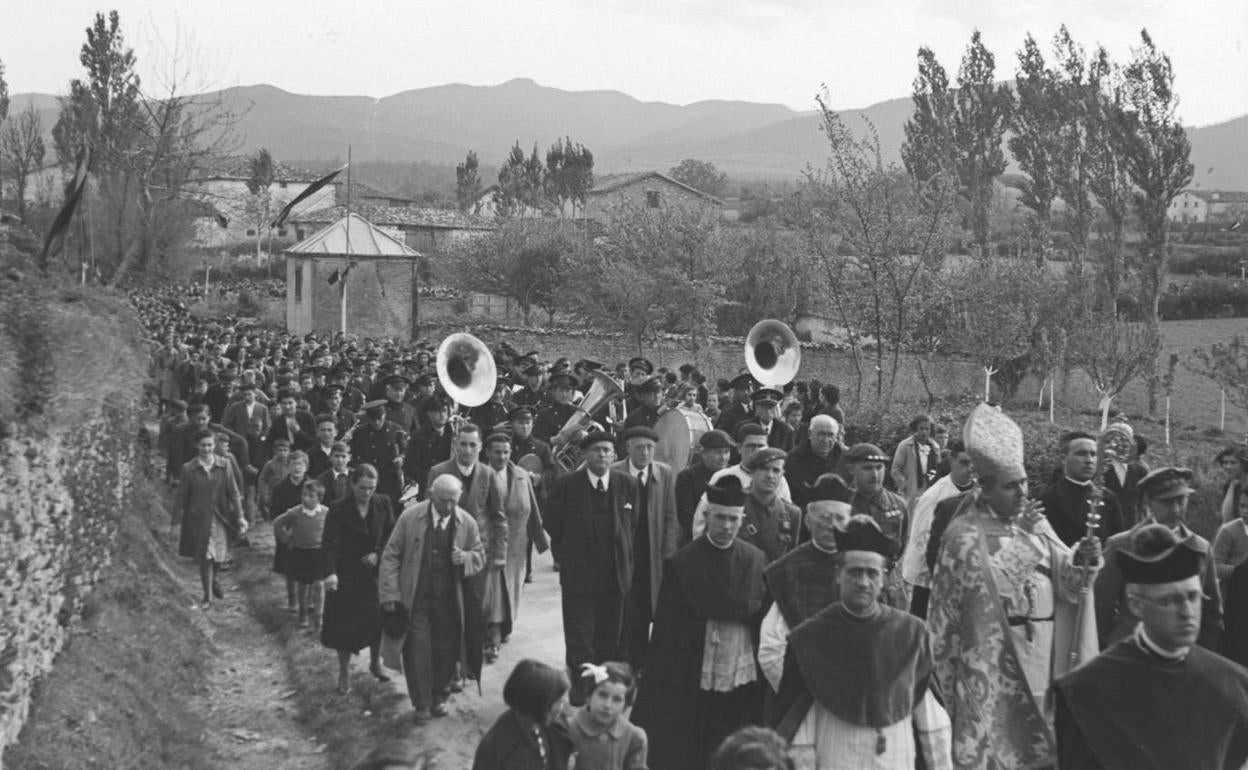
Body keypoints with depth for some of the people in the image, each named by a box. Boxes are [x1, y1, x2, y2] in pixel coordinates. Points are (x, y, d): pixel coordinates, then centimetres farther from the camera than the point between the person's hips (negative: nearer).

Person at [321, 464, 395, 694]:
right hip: (347, 574, -3)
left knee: (377, 619, 7)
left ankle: (375, 663, 31)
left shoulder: (383, 504, -3)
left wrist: (378, 554, -11)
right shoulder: (338, 508, -13)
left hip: (375, 571, 3)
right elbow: (328, 542, -21)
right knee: (344, 623, 2)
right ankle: (344, 672, 19)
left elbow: (392, 534, 5)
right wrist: (329, 573, -34)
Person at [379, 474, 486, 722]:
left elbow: (480, 556, 9)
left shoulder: (467, 523, -3)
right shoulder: (410, 518, -8)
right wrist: (390, 594, -7)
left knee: (446, 650, 8)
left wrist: (465, 558, -16)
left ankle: (440, 697, 28)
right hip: (416, 598, -1)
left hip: (450, 601, 2)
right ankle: (421, 703, 12)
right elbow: (391, 556, -3)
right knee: (417, 649, -2)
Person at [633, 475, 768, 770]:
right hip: (693, 685, -2)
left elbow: (764, 619, 7)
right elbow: (665, 629, -4)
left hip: (743, 683, 2)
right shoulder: (683, 563, -5)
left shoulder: (756, 560, 2)